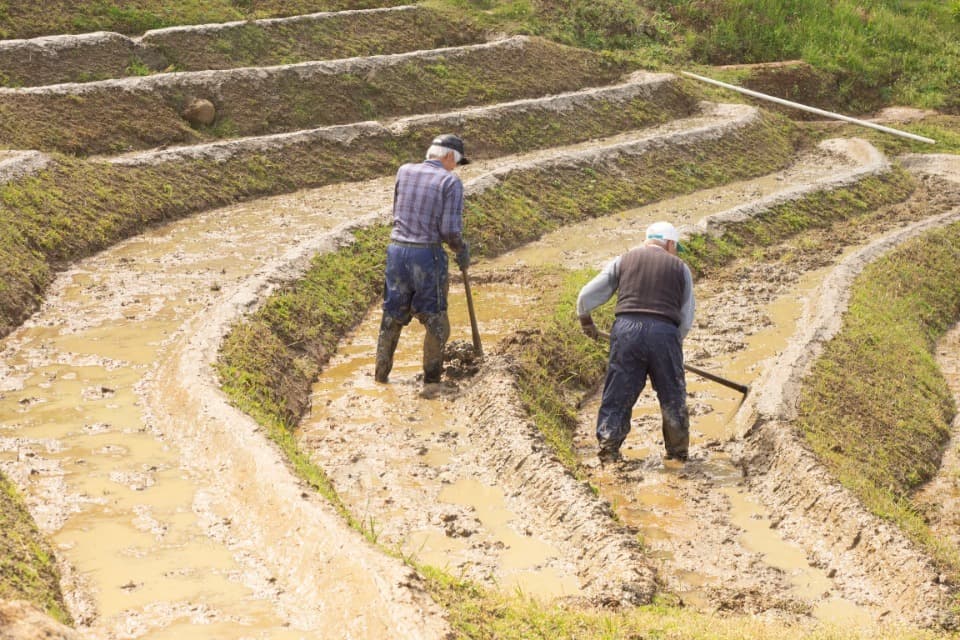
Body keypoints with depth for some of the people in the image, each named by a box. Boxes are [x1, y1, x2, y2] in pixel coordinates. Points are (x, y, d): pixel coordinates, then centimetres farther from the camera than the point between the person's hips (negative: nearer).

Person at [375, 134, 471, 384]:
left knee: (393, 314, 17)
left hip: (397, 250, 4)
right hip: (427, 254, -4)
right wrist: (462, 250, 5)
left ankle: (381, 372, 21)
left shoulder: (404, 171, 6)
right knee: (435, 318, 11)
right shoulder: (451, 181, -8)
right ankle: (432, 375, 16)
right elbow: (450, 230, -13)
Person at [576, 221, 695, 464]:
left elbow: (587, 295, 12)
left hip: (627, 328, 1)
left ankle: (608, 448, 3)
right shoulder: (680, 267, 15)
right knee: (673, 396, 12)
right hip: (665, 332, 0)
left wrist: (585, 320, 30)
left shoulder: (624, 260, 15)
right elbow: (687, 318, 12)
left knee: (618, 393, 7)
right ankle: (678, 450, 20)